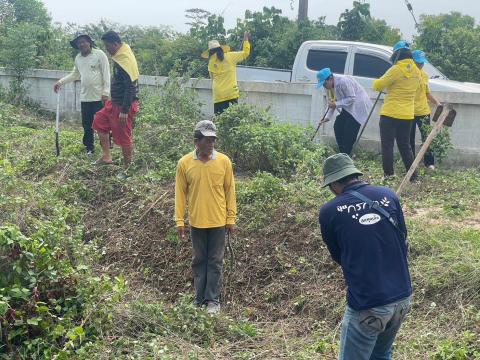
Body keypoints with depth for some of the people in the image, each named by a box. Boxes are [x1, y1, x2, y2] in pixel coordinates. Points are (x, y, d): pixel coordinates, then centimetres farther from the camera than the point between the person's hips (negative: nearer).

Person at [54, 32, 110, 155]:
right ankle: (89, 148, 21)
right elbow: (74, 75, 22)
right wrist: (61, 82, 9)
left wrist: (106, 92, -17)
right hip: (85, 97, 6)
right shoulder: (78, 58, 12)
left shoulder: (99, 54, -7)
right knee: (87, 125, 10)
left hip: (99, 97, -6)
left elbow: (106, 74, -10)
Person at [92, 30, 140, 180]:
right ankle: (106, 156, 26)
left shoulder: (125, 61, -23)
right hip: (115, 102, 10)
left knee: (124, 138, -1)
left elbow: (130, 88, -25)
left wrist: (124, 111, -25)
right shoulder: (119, 57, 7)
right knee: (100, 121, 18)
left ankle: (128, 169, 14)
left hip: (124, 105, -10)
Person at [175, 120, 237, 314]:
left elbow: (230, 190, 1)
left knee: (215, 262, 6)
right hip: (196, 222, 1)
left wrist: (231, 218, 1)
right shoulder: (184, 163, -5)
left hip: (218, 221, 0)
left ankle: (213, 300, 16)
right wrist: (179, 220, -2)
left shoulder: (224, 161, -5)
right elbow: (180, 193, 0)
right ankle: (200, 299, 23)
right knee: (199, 261, 12)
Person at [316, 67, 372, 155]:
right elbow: (333, 102, 5)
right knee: (337, 126, 0)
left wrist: (336, 104, -31)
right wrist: (328, 116, -5)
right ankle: (342, 153, 8)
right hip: (348, 108, 9)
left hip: (358, 105, -9)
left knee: (349, 131, -15)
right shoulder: (329, 86, -1)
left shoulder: (343, 82, -29)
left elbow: (352, 98, -26)